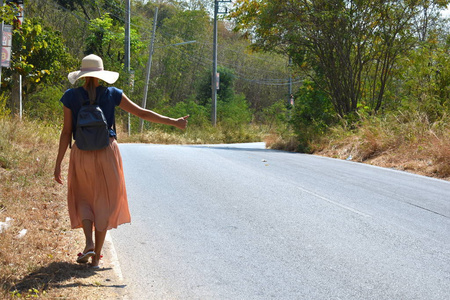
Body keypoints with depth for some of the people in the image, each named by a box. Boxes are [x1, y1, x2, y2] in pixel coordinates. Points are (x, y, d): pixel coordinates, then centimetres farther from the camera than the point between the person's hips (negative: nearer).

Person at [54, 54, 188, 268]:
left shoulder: (71, 96, -3)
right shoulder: (112, 94, -2)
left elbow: (66, 132, -4)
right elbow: (142, 113, 0)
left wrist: (58, 164, 1)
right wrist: (174, 122, 7)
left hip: (82, 154, 0)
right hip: (107, 153, 0)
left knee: (83, 198, 19)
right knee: (104, 202, 10)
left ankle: (89, 243, -3)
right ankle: (96, 256, 11)